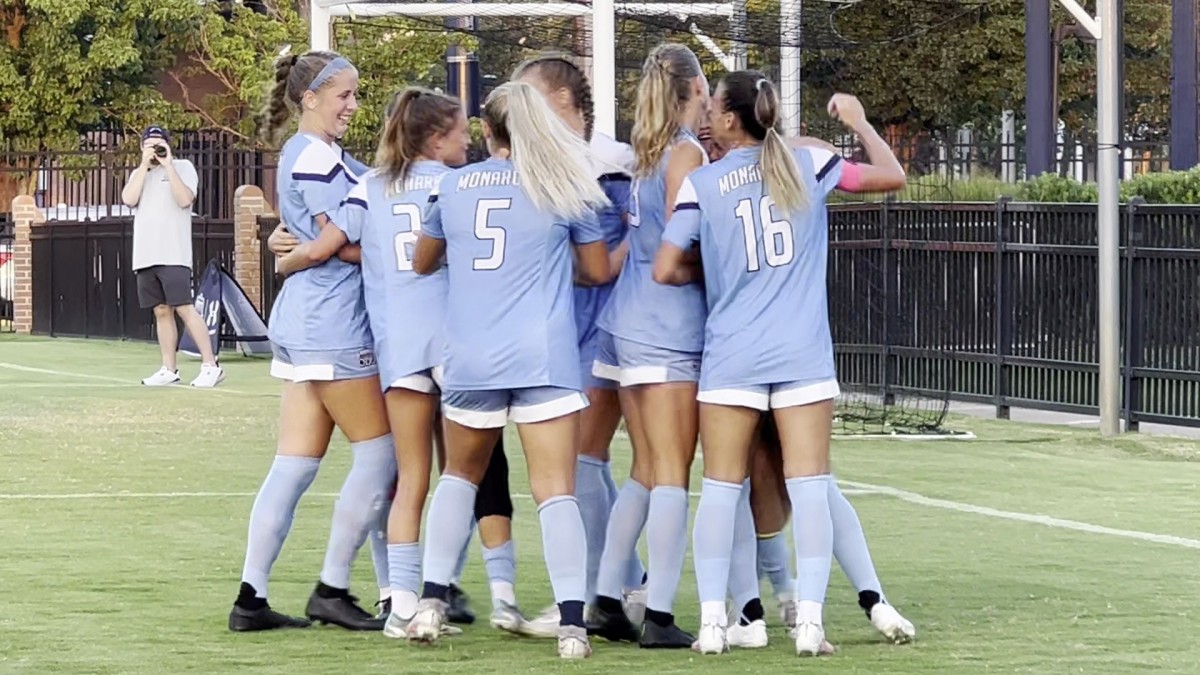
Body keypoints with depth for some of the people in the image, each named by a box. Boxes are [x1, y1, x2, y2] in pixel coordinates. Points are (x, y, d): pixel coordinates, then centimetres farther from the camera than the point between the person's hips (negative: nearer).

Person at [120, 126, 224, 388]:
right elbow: (128, 199, -1)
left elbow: (184, 199, -12)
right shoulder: (139, 174, 18)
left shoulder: (183, 167, 4)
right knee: (161, 311, 7)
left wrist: (167, 165, -11)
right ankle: (169, 369, 10)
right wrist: (145, 164, -3)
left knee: (184, 308, -12)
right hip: (145, 256, 5)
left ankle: (210, 365, -11)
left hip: (173, 255, -5)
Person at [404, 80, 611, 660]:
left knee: (460, 474, 22)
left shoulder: (454, 186, 8)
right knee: (556, 490, -5)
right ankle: (571, 623, -16)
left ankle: (431, 602, 16)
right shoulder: (564, 187, 1)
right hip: (543, 357, -2)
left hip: (468, 357, 3)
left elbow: (422, 262, 22)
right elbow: (598, 271, 10)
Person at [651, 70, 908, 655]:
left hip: (731, 358, -1)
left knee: (721, 487, 6)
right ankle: (809, 621, -7)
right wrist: (860, 124, 25)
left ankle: (712, 622, 2)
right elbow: (892, 175, 9)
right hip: (804, 355, 1)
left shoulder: (701, 184, -2)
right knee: (809, 485, 0)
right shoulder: (807, 165, 2)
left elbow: (665, 271, -5)